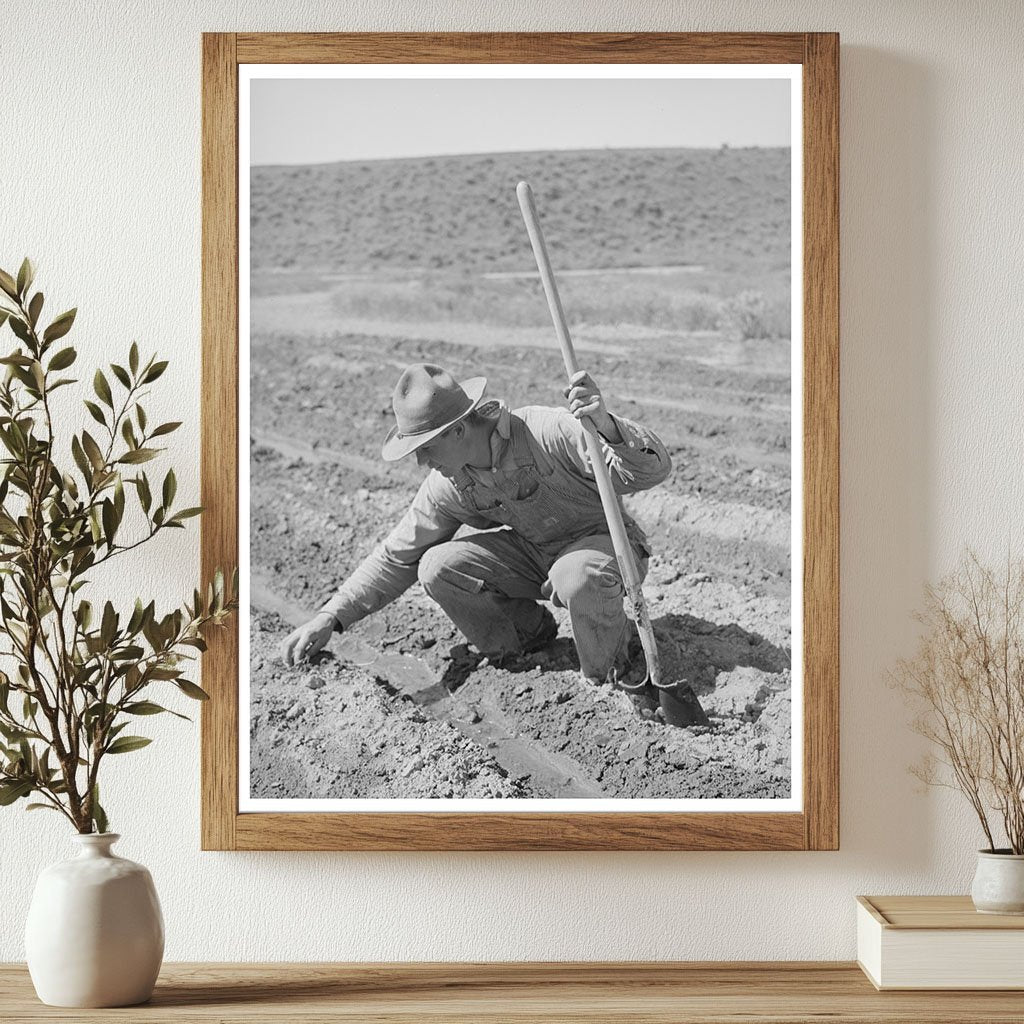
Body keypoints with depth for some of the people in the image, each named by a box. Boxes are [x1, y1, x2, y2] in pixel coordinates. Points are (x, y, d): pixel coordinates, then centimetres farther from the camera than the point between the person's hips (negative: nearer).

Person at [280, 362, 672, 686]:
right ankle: (527, 629, 8)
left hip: (604, 542, -5)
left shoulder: (549, 432, -30)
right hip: (533, 551, 5)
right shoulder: (447, 484, -12)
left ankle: (610, 667, -8)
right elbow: (396, 556, 0)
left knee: (578, 578, -41)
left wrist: (606, 427, -54)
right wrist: (330, 617, -8)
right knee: (438, 567, -17)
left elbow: (654, 468, -33)